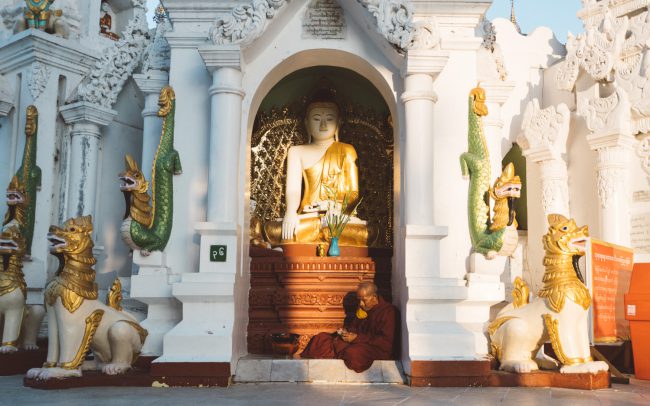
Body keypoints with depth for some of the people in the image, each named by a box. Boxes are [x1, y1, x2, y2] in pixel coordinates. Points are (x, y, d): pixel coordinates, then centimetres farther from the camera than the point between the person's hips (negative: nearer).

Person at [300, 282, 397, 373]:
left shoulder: (388, 311, -13)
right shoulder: (363, 308, 12)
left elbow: (386, 341, -20)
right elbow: (353, 326, 23)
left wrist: (357, 338, -20)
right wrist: (345, 331, -2)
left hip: (378, 350, -8)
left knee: (353, 352, -39)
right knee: (321, 338, -4)